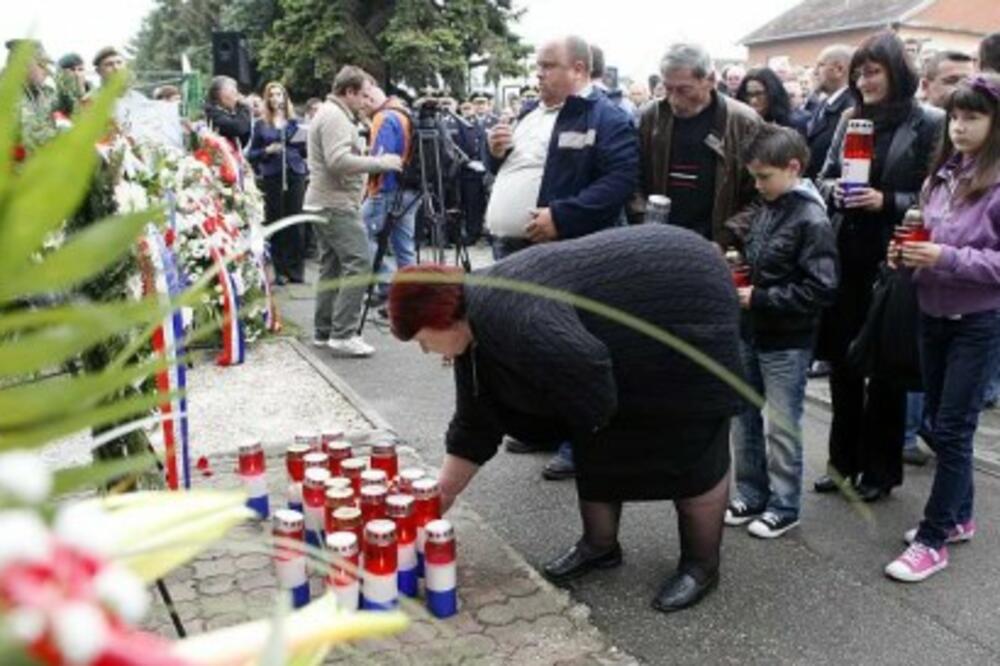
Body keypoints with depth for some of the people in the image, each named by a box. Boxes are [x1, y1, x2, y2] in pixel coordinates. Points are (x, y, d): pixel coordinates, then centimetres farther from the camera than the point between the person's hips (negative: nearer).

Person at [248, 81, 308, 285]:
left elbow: (306, 152, 10)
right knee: (275, 223, 0)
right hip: (272, 177, 0)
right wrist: (267, 150, -11)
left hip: (295, 175, 1)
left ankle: (296, 270, 8)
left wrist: (304, 142, -10)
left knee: (295, 223, -1)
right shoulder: (261, 124, 8)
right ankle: (280, 271, 8)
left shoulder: (295, 122, 11)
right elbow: (251, 154, 7)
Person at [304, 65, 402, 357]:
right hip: (337, 205, -11)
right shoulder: (335, 117, -13)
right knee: (358, 263, -14)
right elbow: (339, 161, -24)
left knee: (332, 266, 12)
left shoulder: (331, 114, 21)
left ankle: (324, 331, 16)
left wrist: (374, 161, 15)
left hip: (325, 203, 11)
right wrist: (380, 162, -17)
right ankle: (343, 334, -15)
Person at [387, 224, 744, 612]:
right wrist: (442, 494, 11)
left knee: (692, 451, 0)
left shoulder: (508, 316, -31)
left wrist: (595, 416, -15)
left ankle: (701, 565, 16)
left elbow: (587, 366, -37)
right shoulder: (475, 324, 1)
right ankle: (600, 545, 26)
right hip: (632, 334, 10)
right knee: (596, 445, 11)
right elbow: (476, 421, 8)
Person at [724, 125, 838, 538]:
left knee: (781, 426, 4)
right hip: (751, 332, 8)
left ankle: (784, 506, 20)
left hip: (787, 341, -8)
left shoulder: (811, 220, -16)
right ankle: (751, 495, 29)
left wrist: (760, 298, -20)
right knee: (742, 417, 14)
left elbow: (821, 289, -21)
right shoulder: (767, 209, 5)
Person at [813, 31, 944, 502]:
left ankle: (880, 467, 20)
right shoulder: (850, 120, 10)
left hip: (891, 260, -5)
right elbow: (825, 176, 15)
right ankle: (843, 459, 24)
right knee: (842, 358, 10)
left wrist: (886, 201, -19)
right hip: (846, 254, 5)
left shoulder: (927, 124, -5)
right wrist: (833, 189, -6)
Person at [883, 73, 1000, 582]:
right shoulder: (940, 176, 6)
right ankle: (957, 516, 32)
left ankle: (932, 540, 9)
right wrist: (907, 253, -5)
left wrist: (948, 258, -25)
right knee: (940, 425, 15)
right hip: (933, 315, 7)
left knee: (952, 430, -1)